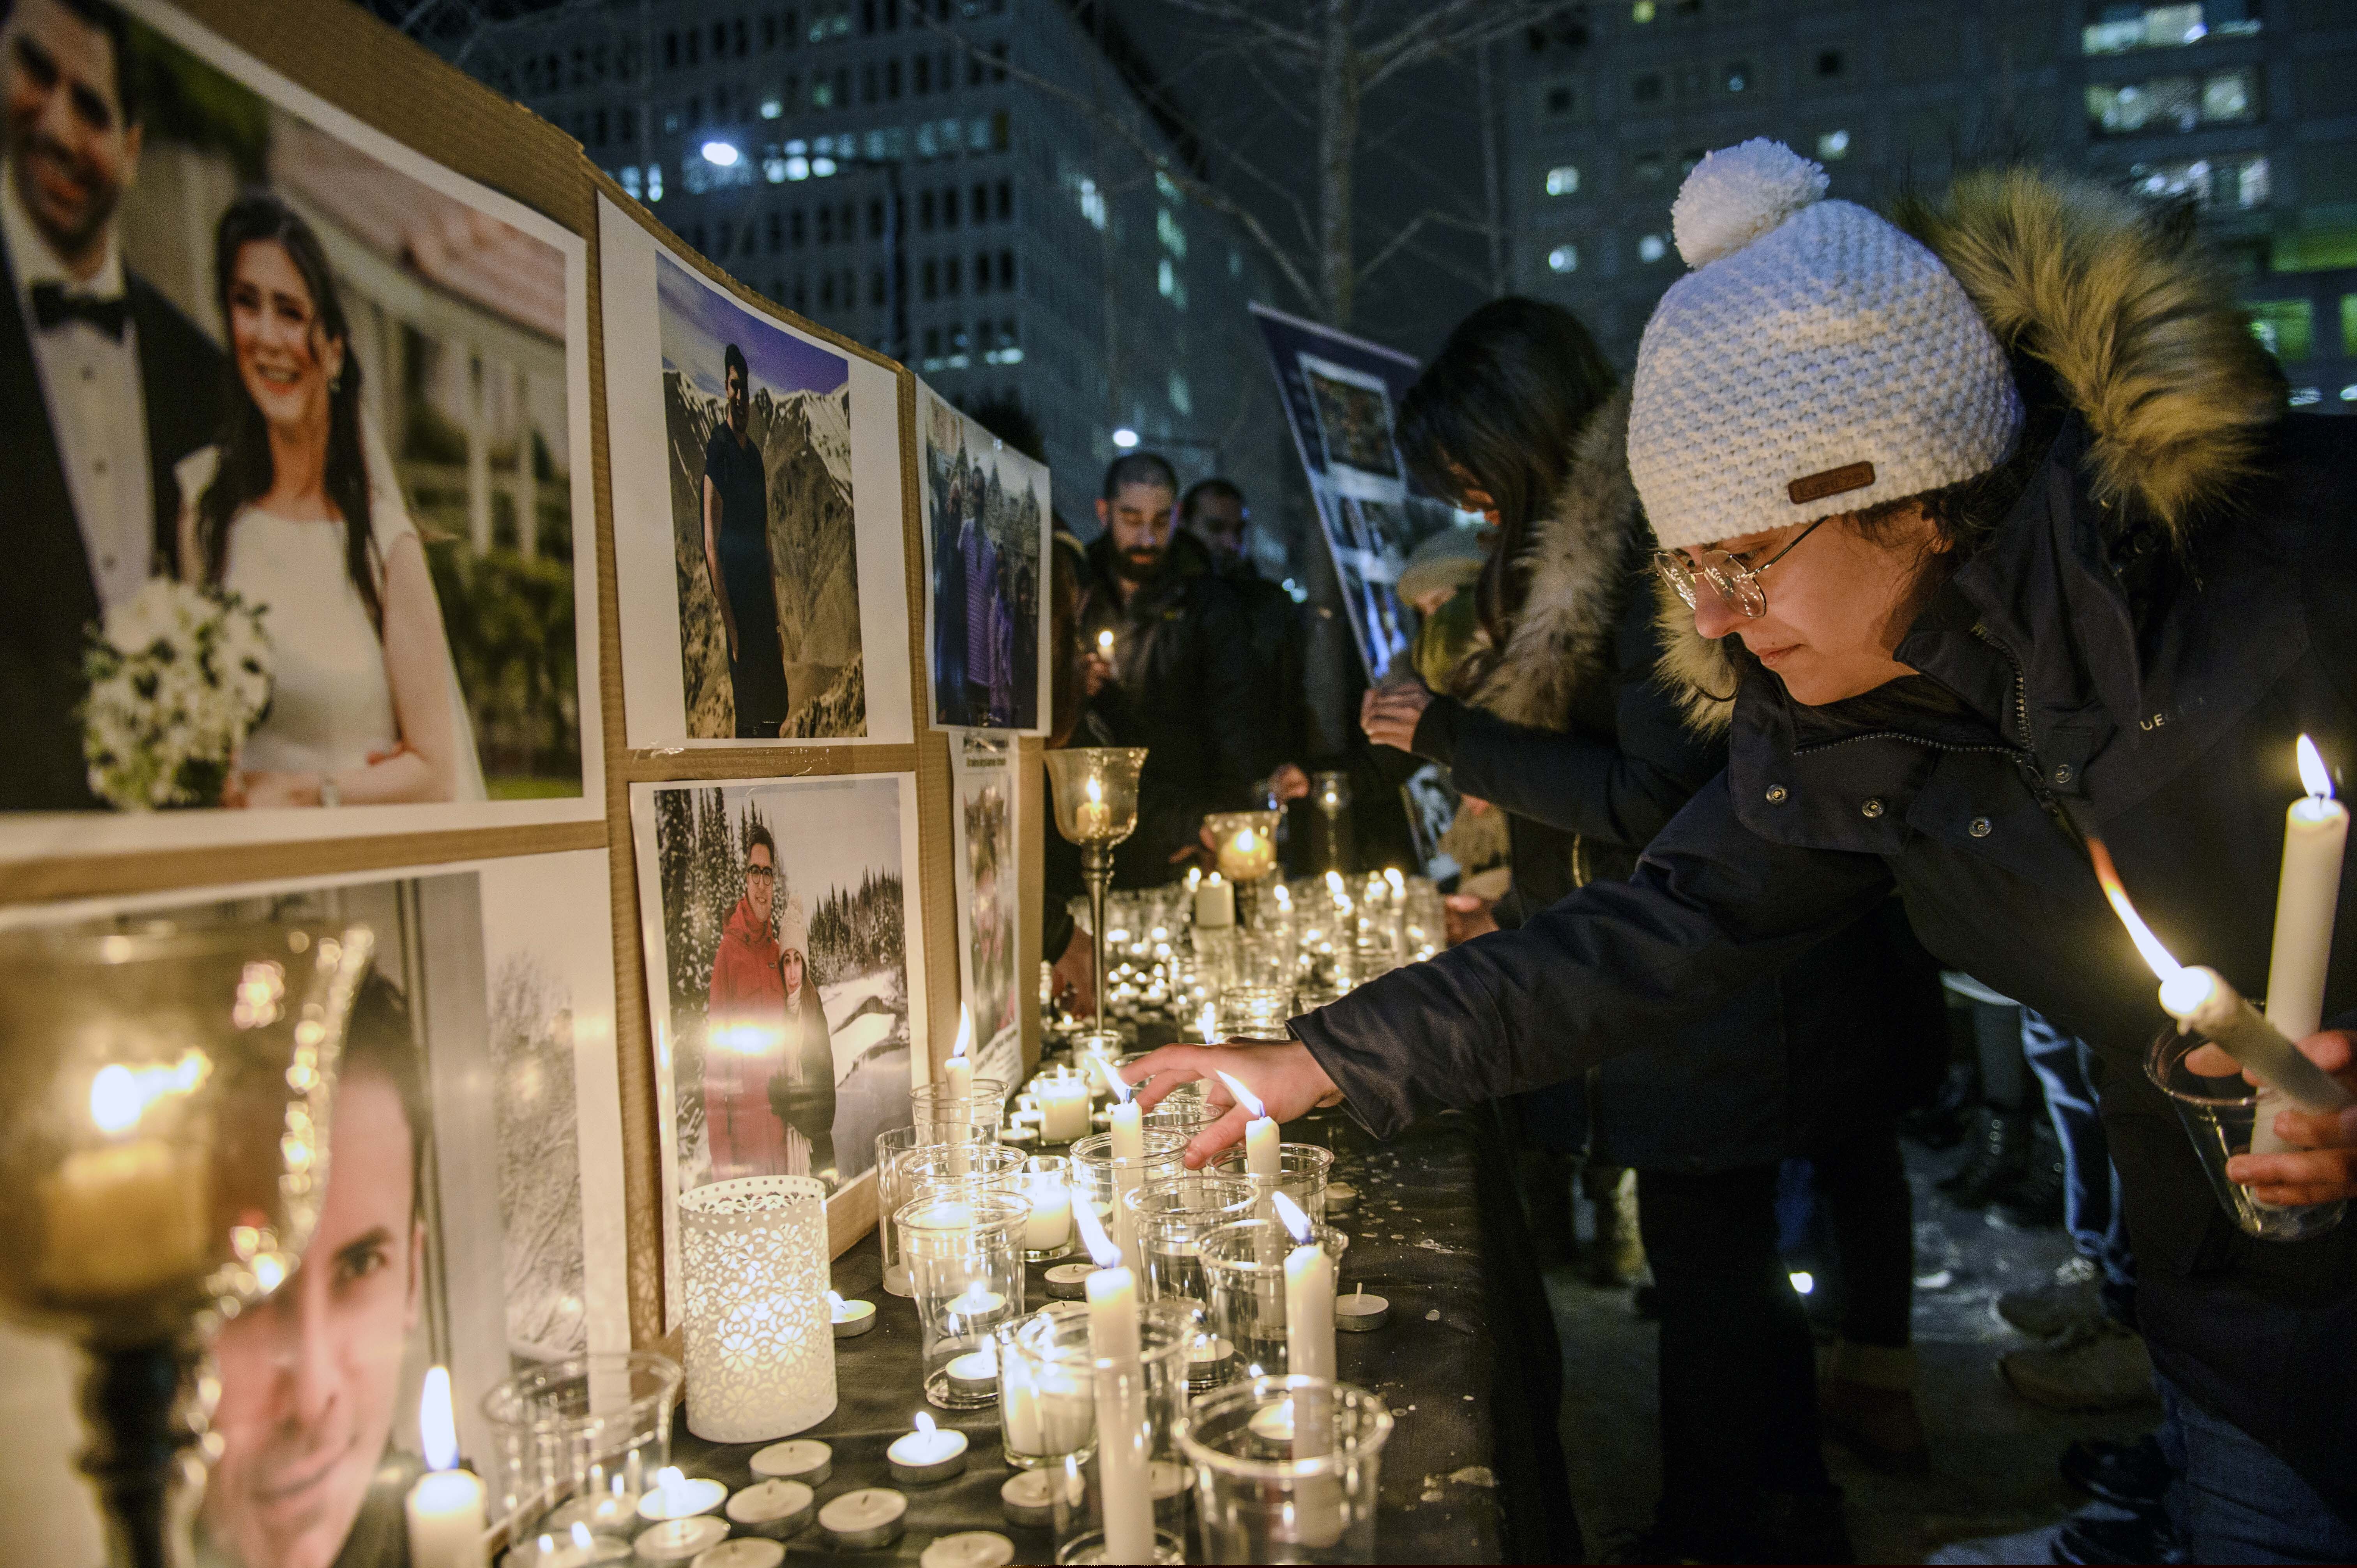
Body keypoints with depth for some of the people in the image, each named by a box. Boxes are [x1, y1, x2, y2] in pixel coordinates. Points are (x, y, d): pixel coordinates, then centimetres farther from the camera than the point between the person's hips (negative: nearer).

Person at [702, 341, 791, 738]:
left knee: (775, 712, 8)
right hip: (734, 599, -8)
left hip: (762, 599, 8)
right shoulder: (716, 451, -7)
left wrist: (777, 622, 16)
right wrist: (730, 627, -17)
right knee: (746, 720, -6)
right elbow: (712, 545, -13)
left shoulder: (755, 456, 16)